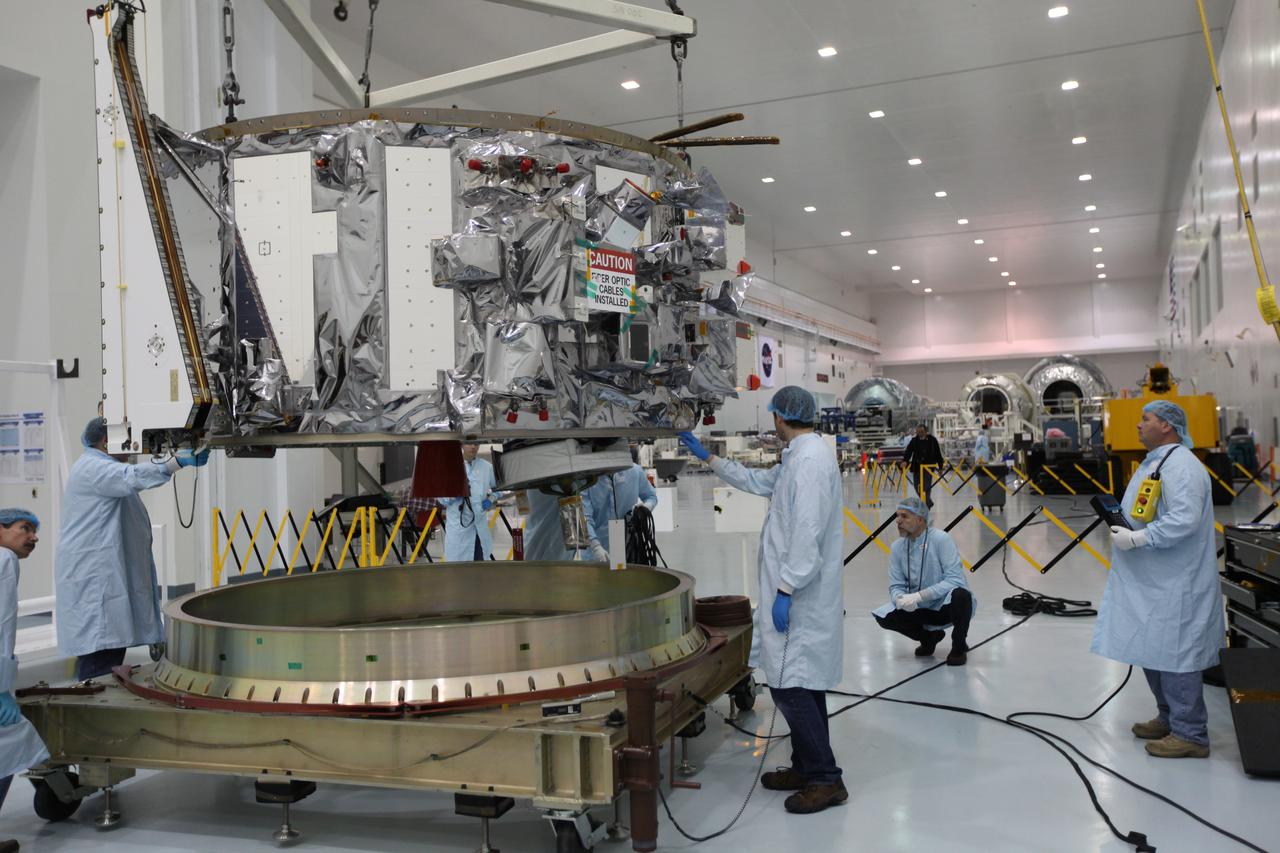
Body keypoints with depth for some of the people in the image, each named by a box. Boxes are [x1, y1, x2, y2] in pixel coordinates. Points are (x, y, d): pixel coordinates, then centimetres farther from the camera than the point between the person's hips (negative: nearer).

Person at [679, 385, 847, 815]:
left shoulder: (810, 459, -18)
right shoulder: (799, 456, 14)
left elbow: (808, 532, -24)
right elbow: (757, 481, 28)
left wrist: (786, 591, -23)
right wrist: (706, 457, 30)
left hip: (801, 598, -11)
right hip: (800, 594, 11)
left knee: (791, 687, -7)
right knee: (801, 684, 17)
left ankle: (826, 779, 3)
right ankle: (806, 768, 27)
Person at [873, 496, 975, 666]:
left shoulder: (941, 539, -19)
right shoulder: (897, 547, -3)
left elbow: (955, 580, -26)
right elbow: (896, 586, 0)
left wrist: (919, 596, -32)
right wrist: (900, 599, -24)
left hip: (947, 606, -5)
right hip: (921, 609, 5)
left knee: (960, 595, -37)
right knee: (884, 616, -16)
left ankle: (959, 646, -8)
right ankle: (929, 637, 12)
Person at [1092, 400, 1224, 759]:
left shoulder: (1181, 466, -17)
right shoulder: (1155, 462, 15)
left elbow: (1183, 521, -27)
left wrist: (1136, 539, -21)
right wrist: (1123, 529, 8)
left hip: (1173, 584, -10)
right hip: (1150, 580, 10)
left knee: (1174, 655, -4)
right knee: (1152, 652, 18)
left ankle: (1190, 734, 5)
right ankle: (1170, 718, 31)